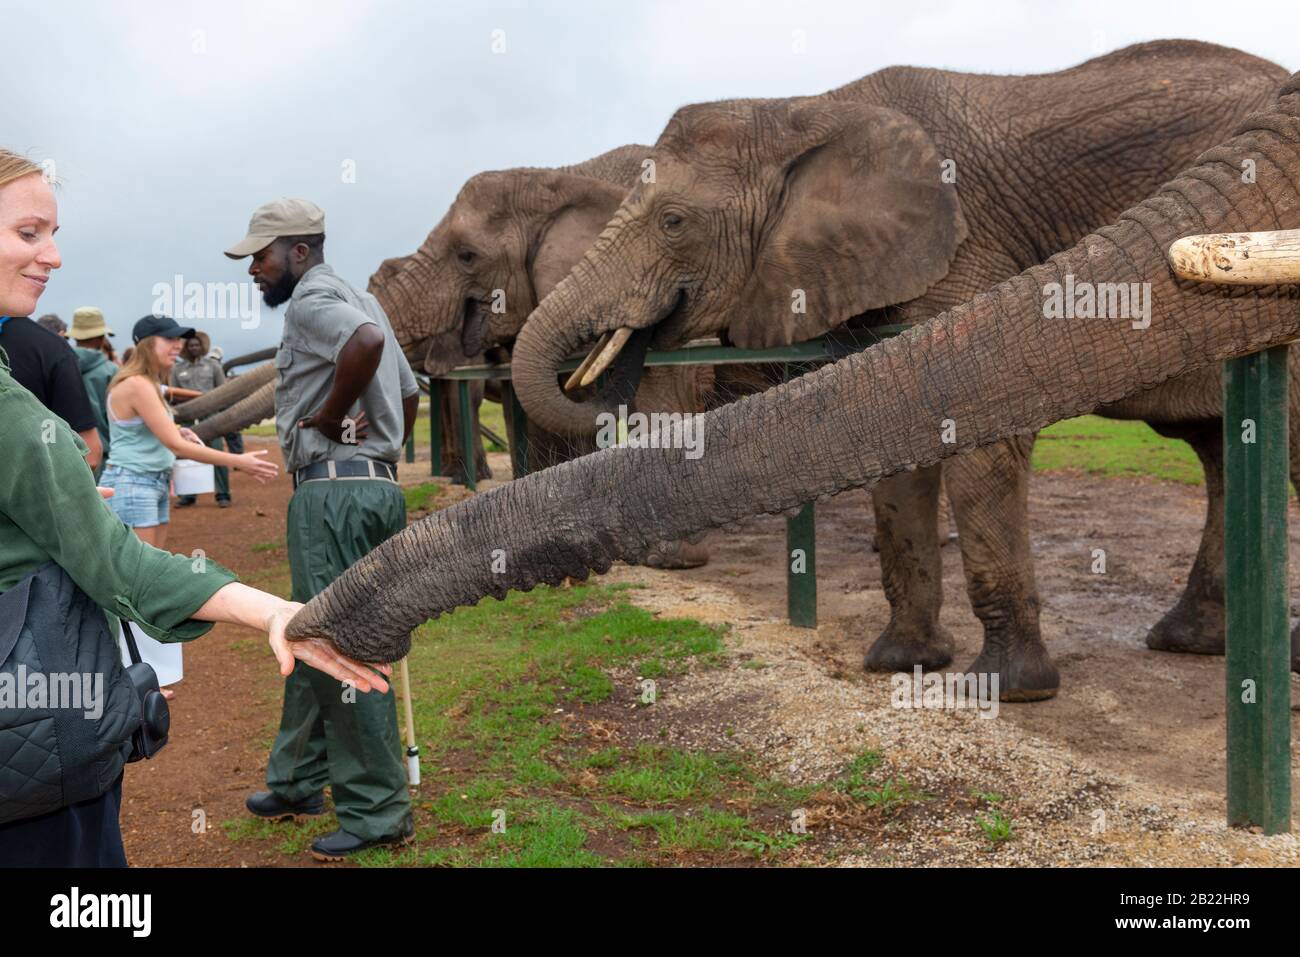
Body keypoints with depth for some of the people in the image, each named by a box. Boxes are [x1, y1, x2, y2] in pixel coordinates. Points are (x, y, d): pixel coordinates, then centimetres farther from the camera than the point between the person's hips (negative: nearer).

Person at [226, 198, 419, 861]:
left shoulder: (311, 302, -9)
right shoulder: (357, 302, 21)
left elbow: (368, 341, -31)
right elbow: (409, 393, 25)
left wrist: (331, 415, -19)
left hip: (333, 489, -10)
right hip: (374, 481, 10)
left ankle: (377, 812, 2)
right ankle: (298, 781, 31)